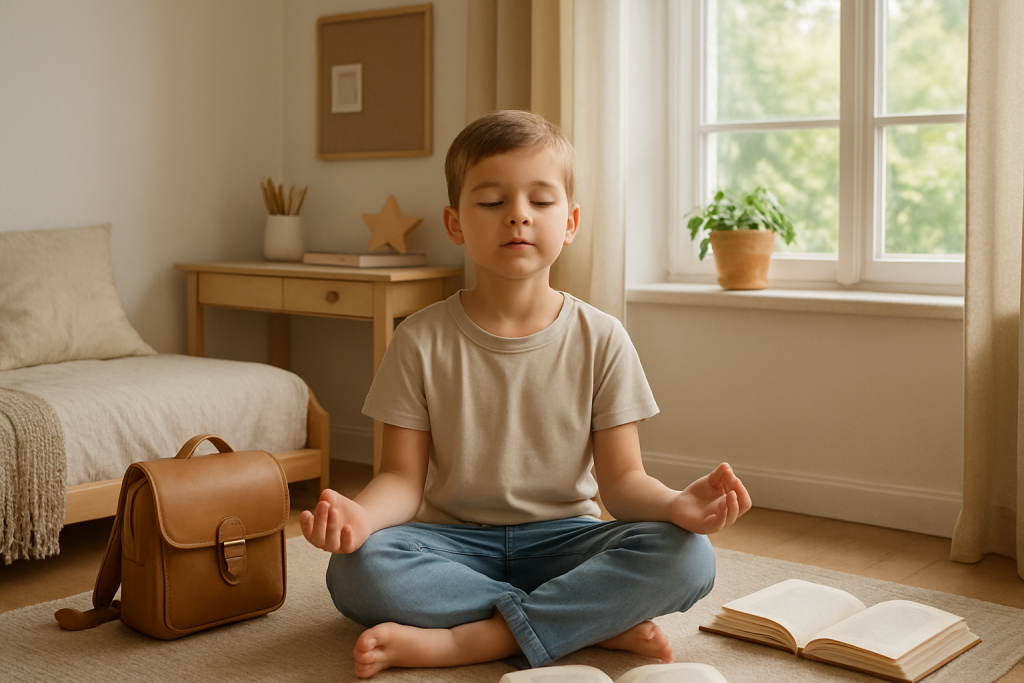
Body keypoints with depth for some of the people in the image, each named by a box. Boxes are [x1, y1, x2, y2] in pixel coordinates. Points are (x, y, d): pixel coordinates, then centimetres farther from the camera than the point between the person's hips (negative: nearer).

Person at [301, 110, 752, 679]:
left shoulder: (600, 340, -2)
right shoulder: (422, 341, -3)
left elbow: (621, 479, -3)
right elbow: (404, 477, -5)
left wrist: (674, 504, -27)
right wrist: (362, 513, -29)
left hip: (561, 537, 1)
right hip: (455, 540, 0)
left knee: (686, 558, -26)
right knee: (355, 572, -31)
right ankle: (599, 622, -23)